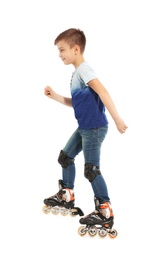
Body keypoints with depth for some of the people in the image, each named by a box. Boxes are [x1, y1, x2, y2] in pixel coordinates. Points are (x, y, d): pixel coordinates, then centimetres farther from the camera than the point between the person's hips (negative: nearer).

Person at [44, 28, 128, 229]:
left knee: (91, 169, -9)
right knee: (65, 156, 21)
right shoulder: (76, 73, 13)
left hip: (95, 128, -10)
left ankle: (105, 212, -1)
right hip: (83, 128, 10)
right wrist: (55, 96, 16)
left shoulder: (83, 69, -17)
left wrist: (117, 119, -32)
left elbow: (102, 91, -28)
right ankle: (66, 196, 37)